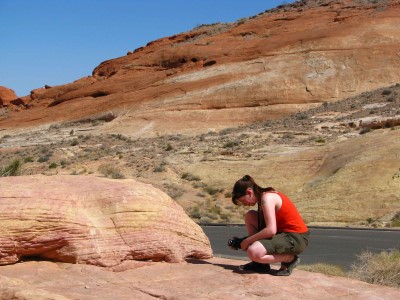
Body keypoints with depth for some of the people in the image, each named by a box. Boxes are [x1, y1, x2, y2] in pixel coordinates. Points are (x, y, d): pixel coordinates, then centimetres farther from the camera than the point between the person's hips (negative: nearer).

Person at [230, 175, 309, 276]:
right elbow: (265, 226, 15)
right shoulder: (264, 196, 11)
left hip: (296, 238, -10)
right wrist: (242, 240, 6)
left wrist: (247, 241, -16)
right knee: (249, 216, 7)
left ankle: (290, 259, -4)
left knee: (253, 253, -28)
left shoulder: (267, 198, -18)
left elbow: (271, 230, -27)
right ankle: (260, 263, 9)